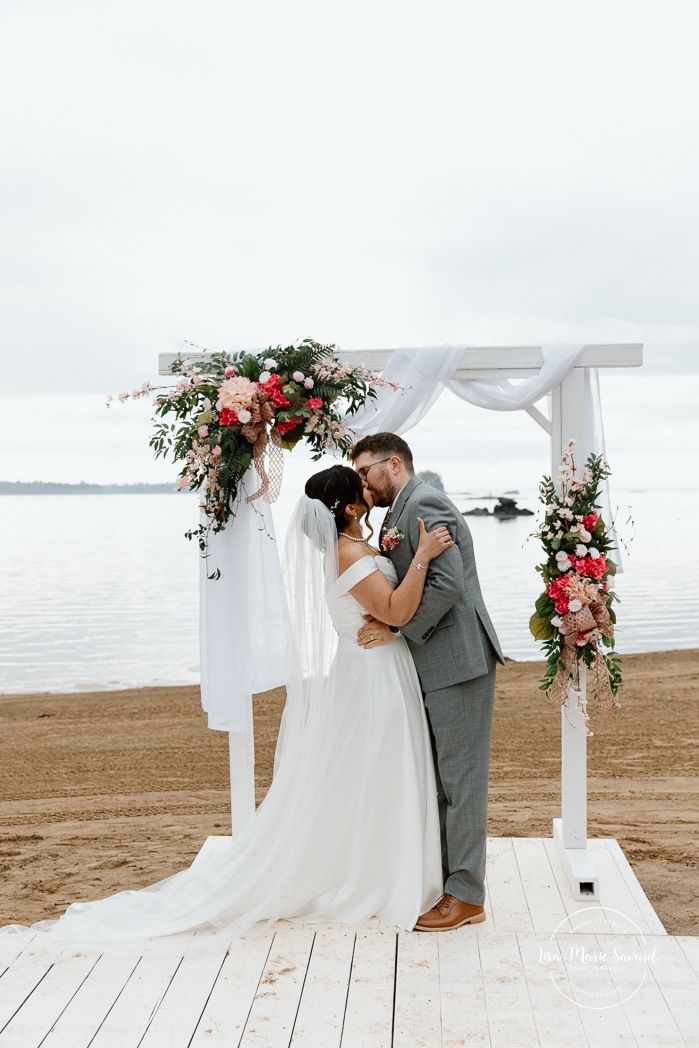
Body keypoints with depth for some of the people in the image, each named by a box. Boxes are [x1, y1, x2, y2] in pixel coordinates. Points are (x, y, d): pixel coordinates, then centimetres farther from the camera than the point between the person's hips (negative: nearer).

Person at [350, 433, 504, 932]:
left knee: (461, 777, -3)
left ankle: (467, 896, 5)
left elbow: (448, 583, -23)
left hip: (458, 660, -10)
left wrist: (396, 628, -17)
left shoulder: (423, 503, -13)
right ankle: (444, 877, 27)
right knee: (440, 778, 16)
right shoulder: (403, 511, 18)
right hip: (437, 665, 10)